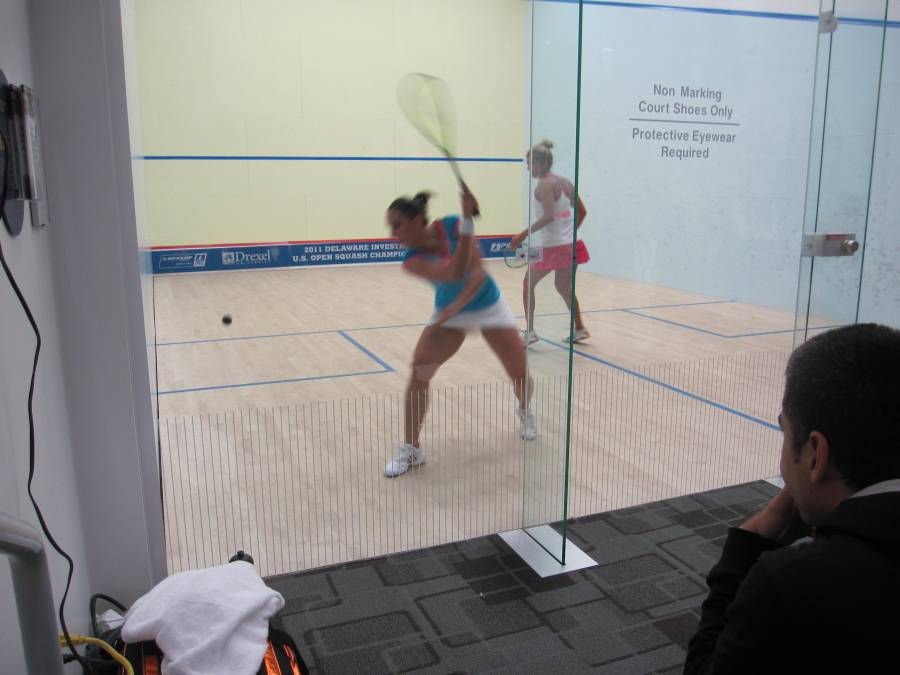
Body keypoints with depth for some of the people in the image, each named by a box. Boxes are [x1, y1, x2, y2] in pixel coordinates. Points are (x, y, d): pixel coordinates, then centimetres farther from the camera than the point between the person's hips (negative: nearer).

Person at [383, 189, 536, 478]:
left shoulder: (452, 226, -23)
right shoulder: (413, 260, -23)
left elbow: (477, 274, -26)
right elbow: (455, 274, -39)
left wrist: (452, 308, -39)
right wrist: (468, 222, -46)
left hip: (489, 307, 0)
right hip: (449, 313, 0)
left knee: (521, 375, -1)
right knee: (419, 370, -22)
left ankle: (524, 411, 37)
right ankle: (411, 449, -8)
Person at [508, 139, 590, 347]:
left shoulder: (545, 184, -12)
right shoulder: (565, 182, 11)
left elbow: (548, 216, -22)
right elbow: (582, 211, 14)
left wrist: (524, 234, -21)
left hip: (551, 246, -8)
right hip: (570, 245, 8)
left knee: (528, 283, 8)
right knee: (564, 287, 22)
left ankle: (530, 331, 7)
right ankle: (579, 329, 24)